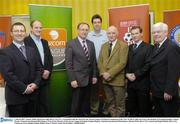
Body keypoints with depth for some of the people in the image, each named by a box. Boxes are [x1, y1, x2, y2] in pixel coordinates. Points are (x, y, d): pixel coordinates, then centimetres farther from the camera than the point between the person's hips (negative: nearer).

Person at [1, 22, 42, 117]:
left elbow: (38, 68, 12)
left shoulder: (31, 50, 13)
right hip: (16, 96, -5)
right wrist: (23, 88, -16)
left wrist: (35, 83, -5)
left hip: (32, 94, 6)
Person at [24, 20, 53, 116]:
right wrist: (41, 73, -15)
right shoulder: (25, 41, -10)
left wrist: (48, 71, -4)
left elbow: (50, 58, 13)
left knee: (44, 103, 12)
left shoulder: (45, 42, 14)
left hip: (45, 78, 6)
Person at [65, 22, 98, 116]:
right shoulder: (71, 44, -6)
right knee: (76, 103, 6)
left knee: (86, 103, 13)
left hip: (89, 79, 5)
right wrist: (72, 79, -14)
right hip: (77, 79, -5)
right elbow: (68, 64, -10)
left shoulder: (91, 44, 11)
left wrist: (94, 76, 7)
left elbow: (94, 61, 13)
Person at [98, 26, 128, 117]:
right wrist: (103, 73, -7)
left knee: (119, 105, 4)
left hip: (118, 79, -5)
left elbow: (122, 63, -14)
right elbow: (100, 61, 10)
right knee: (110, 104, 14)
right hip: (106, 79, 5)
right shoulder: (104, 46, 14)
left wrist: (110, 74, -18)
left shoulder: (123, 46, -5)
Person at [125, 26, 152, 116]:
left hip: (142, 83, -5)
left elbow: (148, 64, -13)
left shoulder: (148, 47, -4)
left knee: (144, 108, 4)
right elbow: (126, 63, 11)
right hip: (130, 82, 5)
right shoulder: (129, 48, 15)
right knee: (131, 107, 13)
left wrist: (136, 75, -15)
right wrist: (127, 74, -6)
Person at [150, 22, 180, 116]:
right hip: (156, 92, 8)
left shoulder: (172, 47, -16)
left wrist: (169, 91, -22)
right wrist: (153, 88, 9)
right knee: (157, 115, 18)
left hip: (166, 93, -8)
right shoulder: (156, 47, 11)